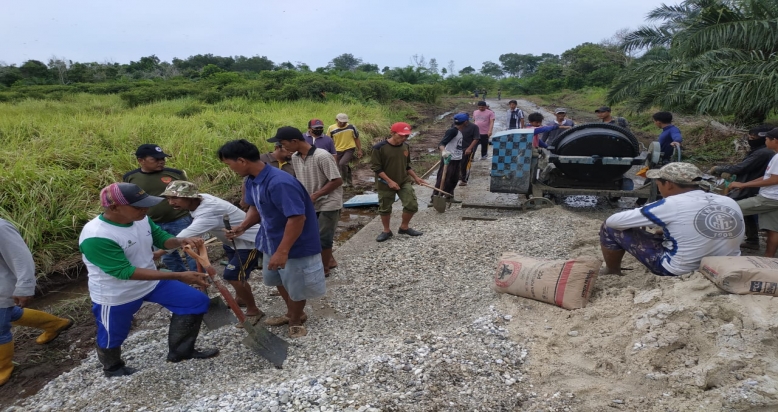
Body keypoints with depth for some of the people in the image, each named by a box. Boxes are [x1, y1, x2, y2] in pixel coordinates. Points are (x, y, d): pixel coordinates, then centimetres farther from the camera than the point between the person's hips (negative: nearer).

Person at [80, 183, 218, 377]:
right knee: (112, 337, 19)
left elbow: (161, 238, 6)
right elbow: (125, 272, -34)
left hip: (151, 282, 6)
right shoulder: (95, 237, -33)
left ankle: (179, 351, 19)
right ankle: (113, 369, 53)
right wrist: (179, 276, -37)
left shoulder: (140, 219, -11)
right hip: (115, 296, -6)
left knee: (197, 301, 2)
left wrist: (181, 241, -21)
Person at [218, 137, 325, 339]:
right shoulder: (252, 181, -3)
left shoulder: (280, 183, -34)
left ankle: (295, 322, 38)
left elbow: (297, 218, -35)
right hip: (272, 242, 9)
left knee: (296, 287, 12)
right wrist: (243, 226, -7)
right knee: (279, 280, 27)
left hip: (296, 246, -9)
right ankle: (293, 313, 51)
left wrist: (282, 251, -32)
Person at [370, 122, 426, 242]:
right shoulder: (379, 148, -18)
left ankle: (404, 227, 21)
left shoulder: (405, 146, 0)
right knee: (385, 209, 8)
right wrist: (389, 181, -20)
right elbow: (376, 167, -16)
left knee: (412, 205, -2)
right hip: (385, 184, -4)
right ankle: (386, 231, 30)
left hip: (404, 181, 4)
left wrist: (415, 177, 9)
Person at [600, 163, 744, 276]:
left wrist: (639, 222, 12)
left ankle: (612, 274, 25)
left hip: (679, 272, -7)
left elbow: (613, 221, -13)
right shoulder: (731, 203, 0)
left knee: (610, 228, 2)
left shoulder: (672, 205, -18)